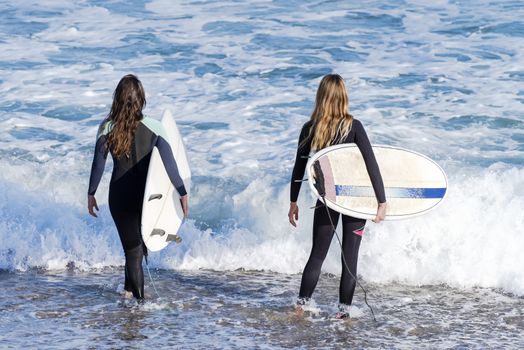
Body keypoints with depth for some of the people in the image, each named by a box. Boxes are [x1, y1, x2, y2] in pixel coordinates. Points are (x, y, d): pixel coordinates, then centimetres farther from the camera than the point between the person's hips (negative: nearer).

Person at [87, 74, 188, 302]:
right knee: (142, 241, 25)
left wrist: (91, 194, 7)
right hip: (147, 195, 1)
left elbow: (98, 164, -5)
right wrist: (182, 192, -1)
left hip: (119, 195, -1)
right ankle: (131, 287, 36)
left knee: (131, 247, 9)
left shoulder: (107, 128, -10)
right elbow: (169, 163, -9)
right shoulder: (152, 127, -11)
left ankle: (138, 296, 8)